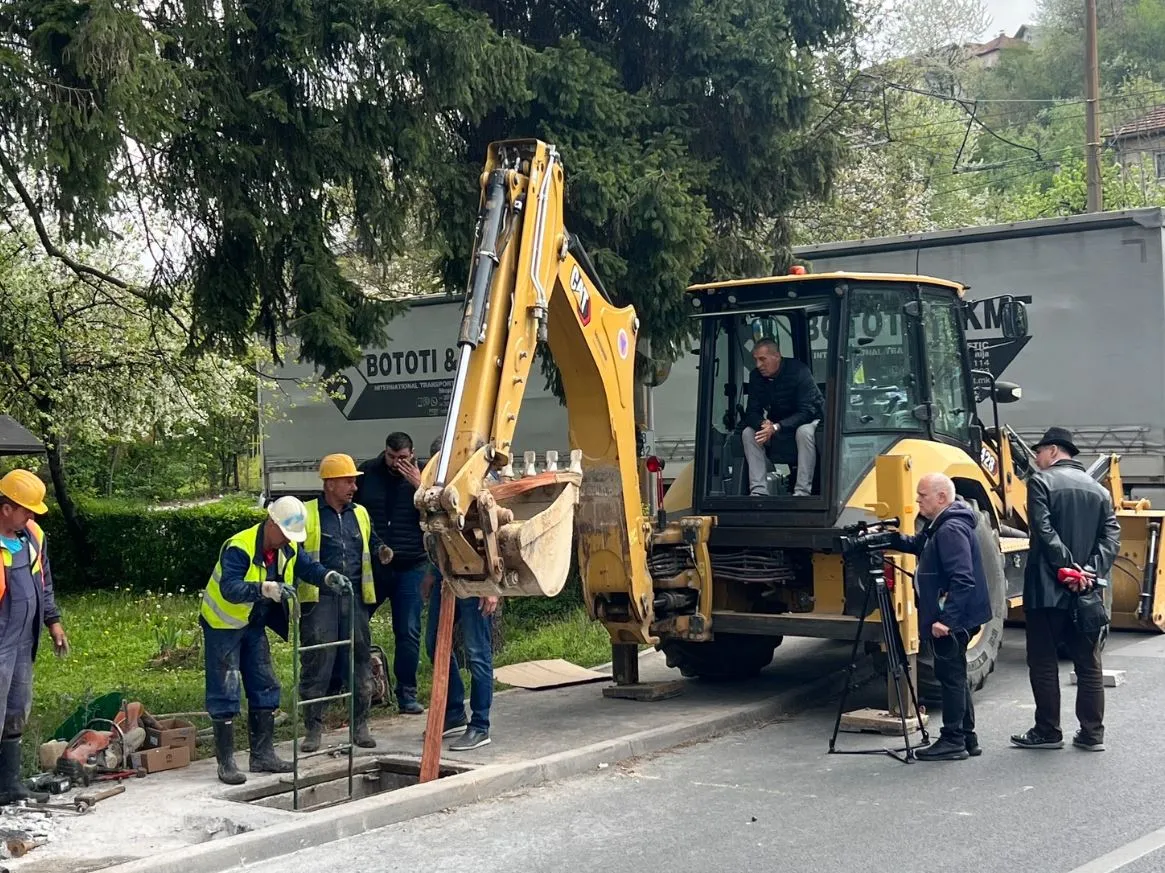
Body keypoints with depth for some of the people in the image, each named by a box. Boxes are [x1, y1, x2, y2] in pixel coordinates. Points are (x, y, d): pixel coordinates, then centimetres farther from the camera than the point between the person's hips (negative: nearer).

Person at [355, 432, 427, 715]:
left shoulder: (421, 477, 2)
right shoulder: (368, 473, 2)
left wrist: (420, 487, -18)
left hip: (410, 567, 0)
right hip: (370, 565, 0)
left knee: (408, 632, 2)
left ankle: (407, 694, 11)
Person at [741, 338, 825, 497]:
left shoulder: (799, 372, -25)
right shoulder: (756, 376, -8)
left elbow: (807, 412, -29)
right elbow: (752, 412, -9)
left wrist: (776, 427, -40)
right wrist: (763, 424, -35)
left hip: (808, 420, -5)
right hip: (775, 423, 5)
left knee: (804, 432, -38)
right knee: (748, 433, -19)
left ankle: (802, 492, -35)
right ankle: (758, 491, -22)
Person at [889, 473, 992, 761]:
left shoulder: (952, 530, -20)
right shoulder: (939, 526, 12)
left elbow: (963, 580, -26)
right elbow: (918, 546, 27)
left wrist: (946, 618, -28)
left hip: (952, 619, -11)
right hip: (951, 617, 11)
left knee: (951, 675, -3)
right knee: (955, 676, 15)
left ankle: (953, 741, 3)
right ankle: (966, 737, 23)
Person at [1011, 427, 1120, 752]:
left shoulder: (1041, 481, -5)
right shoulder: (1098, 489, 12)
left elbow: (1044, 531, -17)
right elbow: (1112, 537, 1)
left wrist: (1068, 565, -17)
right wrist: (1093, 570, -8)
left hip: (1048, 588, -5)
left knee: (1044, 662, 4)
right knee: (1089, 663, 10)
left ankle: (1047, 732, 8)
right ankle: (1092, 734, 12)